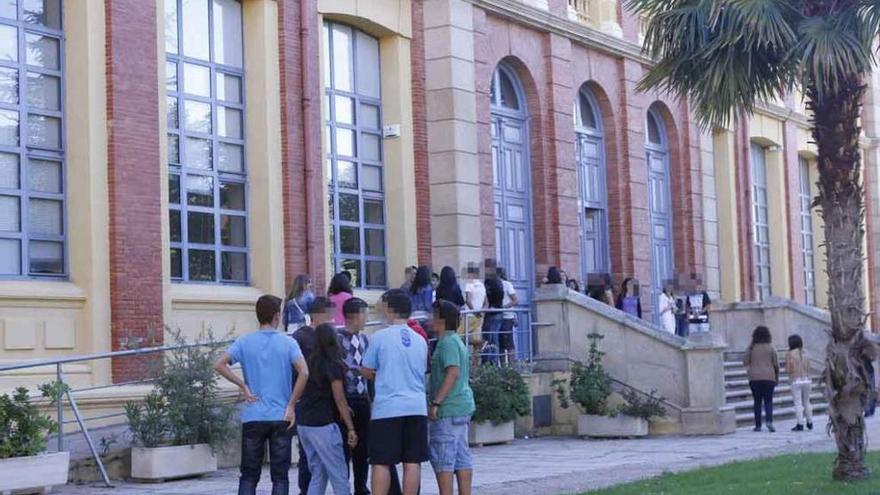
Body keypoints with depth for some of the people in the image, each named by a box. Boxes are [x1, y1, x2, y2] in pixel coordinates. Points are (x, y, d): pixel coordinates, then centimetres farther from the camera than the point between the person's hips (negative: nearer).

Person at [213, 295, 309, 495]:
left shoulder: (245, 342, 2)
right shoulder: (287, 343, -2)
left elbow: (219, 365, -9)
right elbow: (304, 373, -15)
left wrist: (243, 386, -1)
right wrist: (291, 405, -7)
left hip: (252, 418, 1)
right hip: (281, 418, -1)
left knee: (249, 476, 8)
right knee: (280, 476, 5)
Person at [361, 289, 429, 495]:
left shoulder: (380, 337, -3)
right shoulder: (420, 340, 10)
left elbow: (366, 372, 5)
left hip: (387, 408, -4)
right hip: (416, 407, 4)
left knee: (381, 463, 1)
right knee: (412, 462, 4)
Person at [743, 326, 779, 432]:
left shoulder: (751, 348, 0)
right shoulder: (771, 348, -1)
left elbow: (745, 363, 0)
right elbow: (776, 364, 1)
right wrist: (777, 377, 11)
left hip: (754, 378, 0)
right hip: (769, 377, 0)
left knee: (757, 402, 7)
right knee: (768, 401, 3)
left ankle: (758, 425, 5)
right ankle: (769, 421, -18)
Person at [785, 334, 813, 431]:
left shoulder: (789, 354, -5)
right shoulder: (805, 353, 9)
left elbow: (788, 369, -6)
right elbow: (808, 369, 10)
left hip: (796, 381, -5)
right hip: (806, 380, 5)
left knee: (798, 403, -3)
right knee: (806, 402, 16)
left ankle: (800, 424, -6)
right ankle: (810, 423, 21)